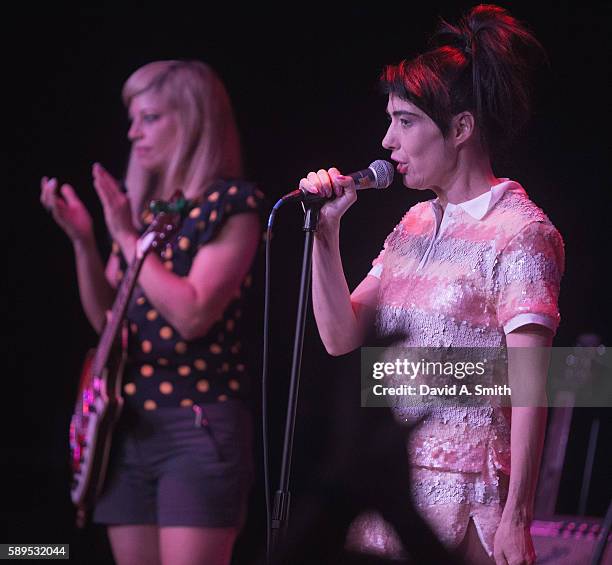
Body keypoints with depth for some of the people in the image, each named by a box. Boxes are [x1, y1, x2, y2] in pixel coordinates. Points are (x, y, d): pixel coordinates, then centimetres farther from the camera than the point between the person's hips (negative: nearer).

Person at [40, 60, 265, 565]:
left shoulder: (231, 204, -7)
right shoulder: (140, 206, 12)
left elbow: (191, 314, -17)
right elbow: (107, 320, 14)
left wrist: (128, 236, -12)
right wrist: (82, 240, 0)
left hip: (198, 428, -7)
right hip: (128, 426, 7)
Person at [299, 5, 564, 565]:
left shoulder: (519, 231, -10)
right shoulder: (415, 224, 12)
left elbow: (529, 388, -14)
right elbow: (342, 338, 7)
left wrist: (516, 518, -18)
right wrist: (326, 231, -2)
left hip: (465, 493, -7)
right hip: (387, 485, 7)